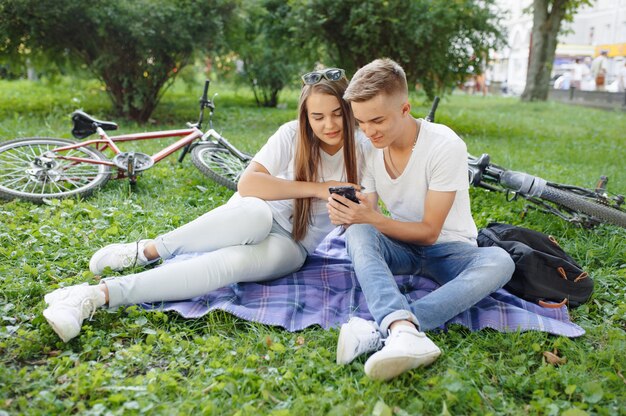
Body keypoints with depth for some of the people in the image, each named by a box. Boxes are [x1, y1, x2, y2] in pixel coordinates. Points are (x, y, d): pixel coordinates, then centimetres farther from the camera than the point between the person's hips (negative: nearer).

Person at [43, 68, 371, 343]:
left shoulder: (363, 149, -6)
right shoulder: (293, 135, -8)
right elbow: (247, 184, -20)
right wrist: (317, 188, -23)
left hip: (290, 245, 0)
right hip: (251, 222, 1)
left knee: (233, 261, -36)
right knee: (256, 212, -40)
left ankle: (99, 295, -38)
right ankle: (143, 252, -22)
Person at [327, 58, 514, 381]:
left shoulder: (446, 146, -20)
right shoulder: (370, 150, -5)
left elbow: (429, 231, -18)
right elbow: (368, 219, -3)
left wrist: (371, 218, -31)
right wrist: (348, 216, -27)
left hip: (447, 249, -2)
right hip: (401, 248, 3)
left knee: (499, 261, -35)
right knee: (357, 233, -30)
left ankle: (379, 330, -47)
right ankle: (404, 330, -53)